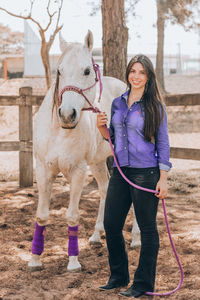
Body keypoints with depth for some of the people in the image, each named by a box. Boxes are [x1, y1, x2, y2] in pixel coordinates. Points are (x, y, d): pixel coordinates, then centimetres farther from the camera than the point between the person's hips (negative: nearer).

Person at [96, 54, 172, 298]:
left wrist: (163, 179, -9)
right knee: (111, 225, 8)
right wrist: (102, 127, -2)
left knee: (147, 228, 3)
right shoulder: (117, 103, 10)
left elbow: (163, 144, -4)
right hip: (120, 172, 6)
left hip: (146, 173, -6)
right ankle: (119, 276, 26)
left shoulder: (155, 106, -4)